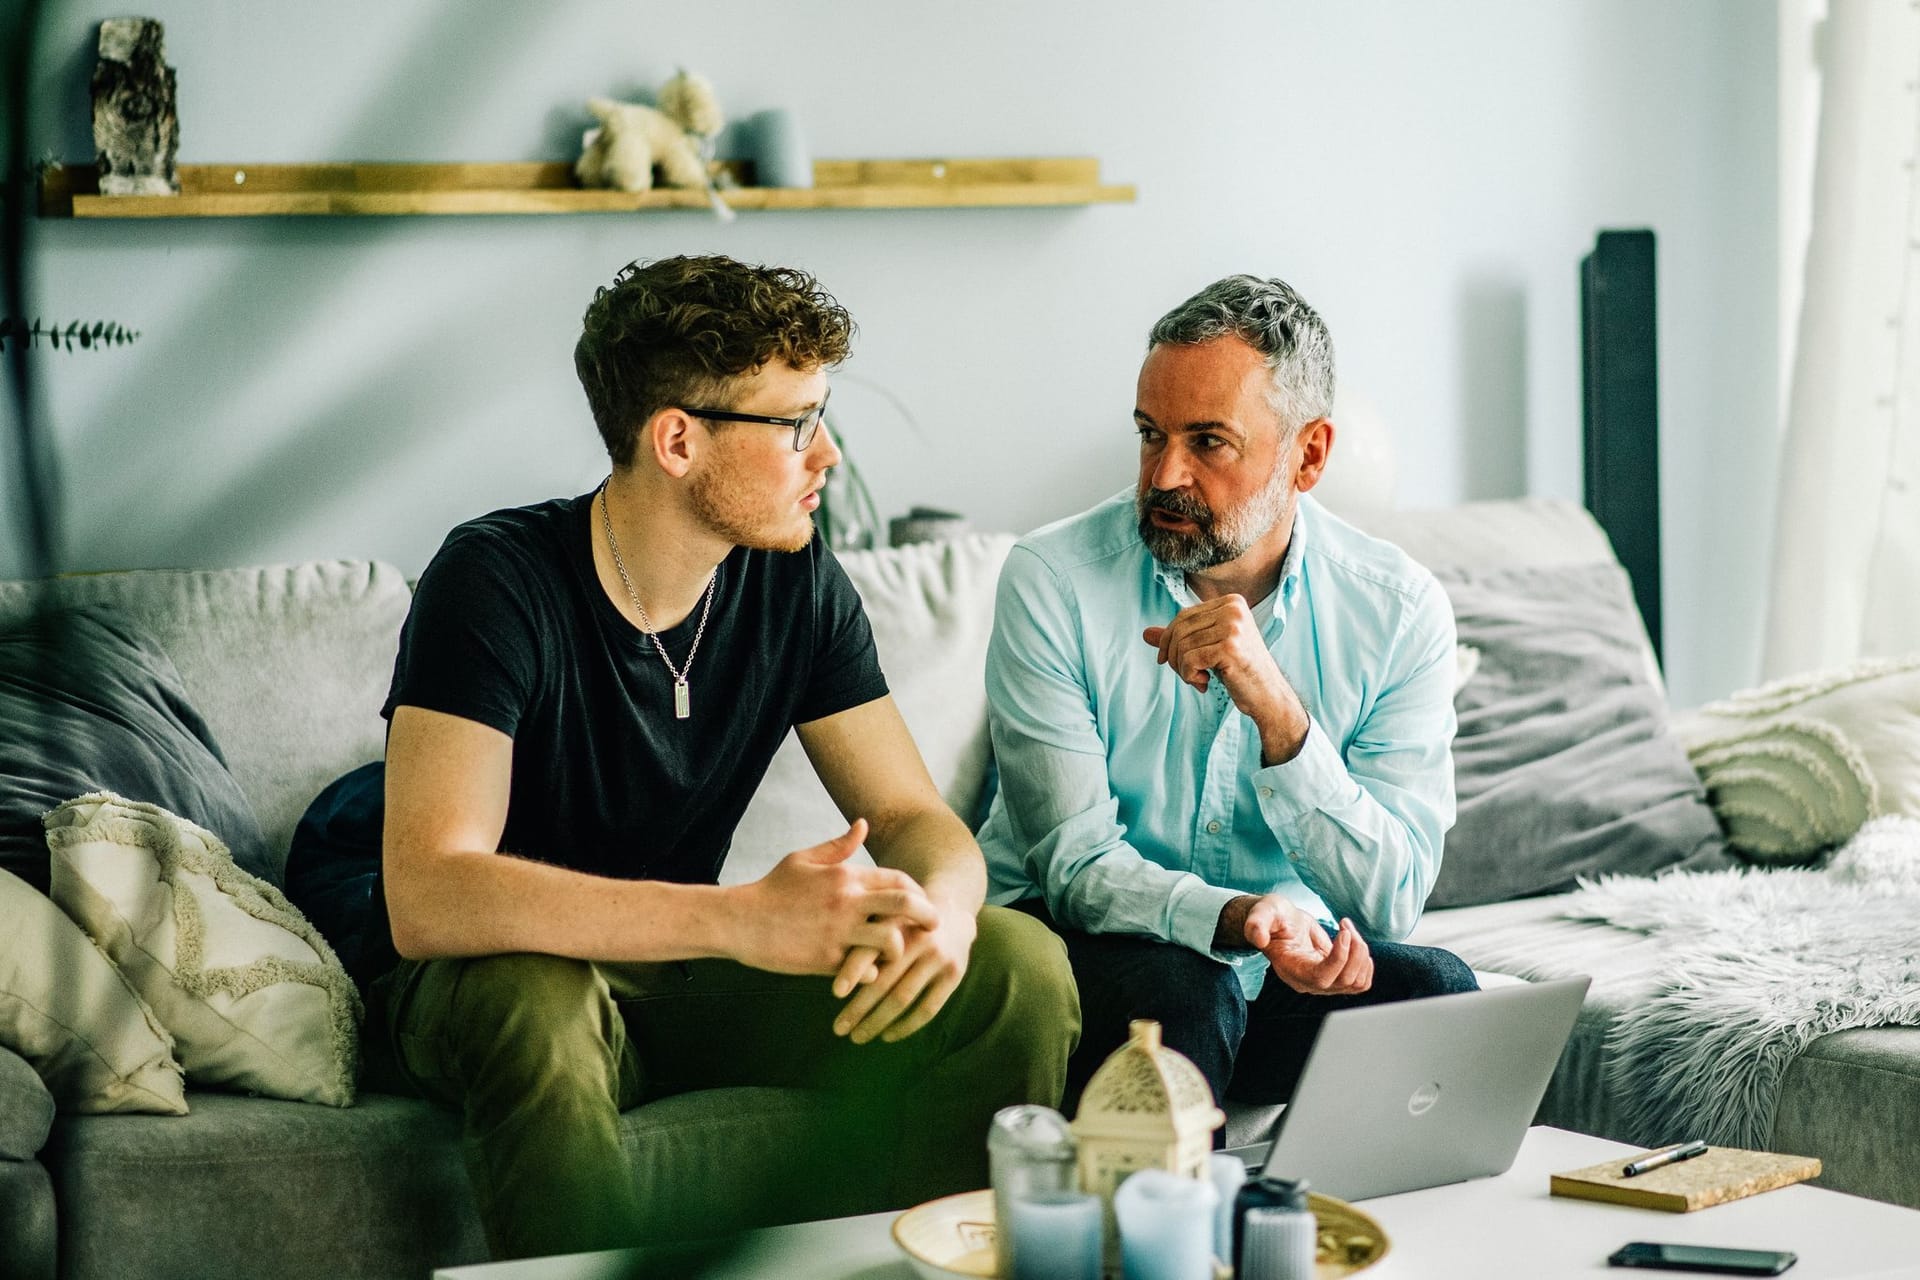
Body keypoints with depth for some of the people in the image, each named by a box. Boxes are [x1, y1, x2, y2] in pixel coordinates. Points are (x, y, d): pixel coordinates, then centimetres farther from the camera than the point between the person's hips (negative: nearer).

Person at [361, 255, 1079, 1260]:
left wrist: (937, 911, -29)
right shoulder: (499, 581, -22)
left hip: (679, 970, 5)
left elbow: (914, 817, -2)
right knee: (536, 1006, -41)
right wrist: (741, 919, -43)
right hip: (492, 983, -5)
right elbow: (426, 898, -33)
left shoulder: (796, 585, -4)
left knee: (1020, 969, -14)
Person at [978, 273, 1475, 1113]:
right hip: (1091, 942, -2)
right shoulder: (1051, 580, -13)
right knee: (1173, 985, -33)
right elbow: (1076, 864, -17)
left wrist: (1278, 712, -30)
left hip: (1292, 957, 2)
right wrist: (1241, 917, -37)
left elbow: (1389, 904, -16)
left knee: (1435, 990, -26)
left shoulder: (1398, 611, -8)